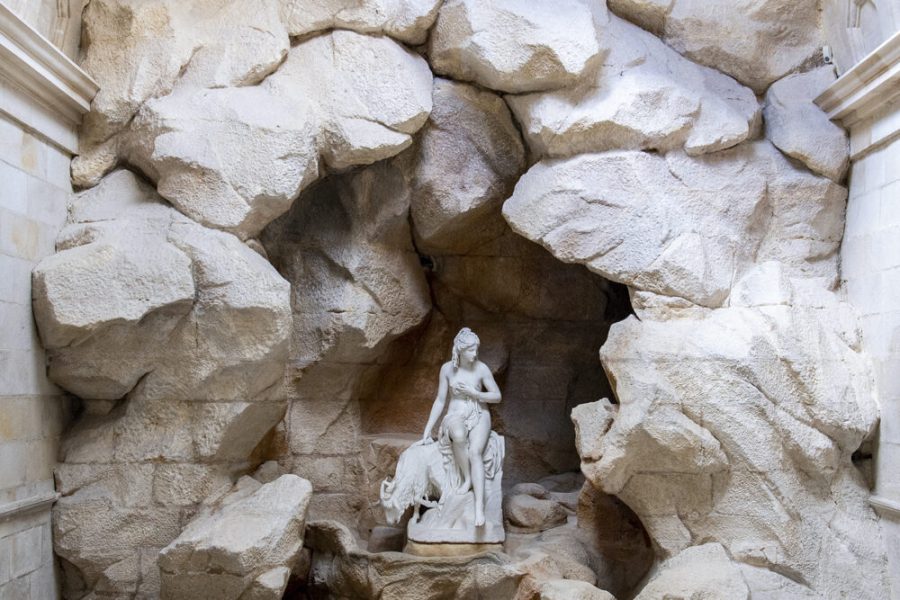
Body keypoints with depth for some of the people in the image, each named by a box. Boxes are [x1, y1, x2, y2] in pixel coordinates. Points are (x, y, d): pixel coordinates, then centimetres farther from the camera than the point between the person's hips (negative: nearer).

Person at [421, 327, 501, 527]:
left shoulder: (481, 368, -3)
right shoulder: (447, 369, -2)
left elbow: (497, 396, 2)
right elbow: (440, 400, 4)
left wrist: (473, 393, -12)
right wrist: (427, 430, 0)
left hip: (479, 417, 0)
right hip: (456, 416, 0)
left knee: (475, 451, -32)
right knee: (458, 435, -40)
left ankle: (479, 507, -41)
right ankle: (467, 477, -19)